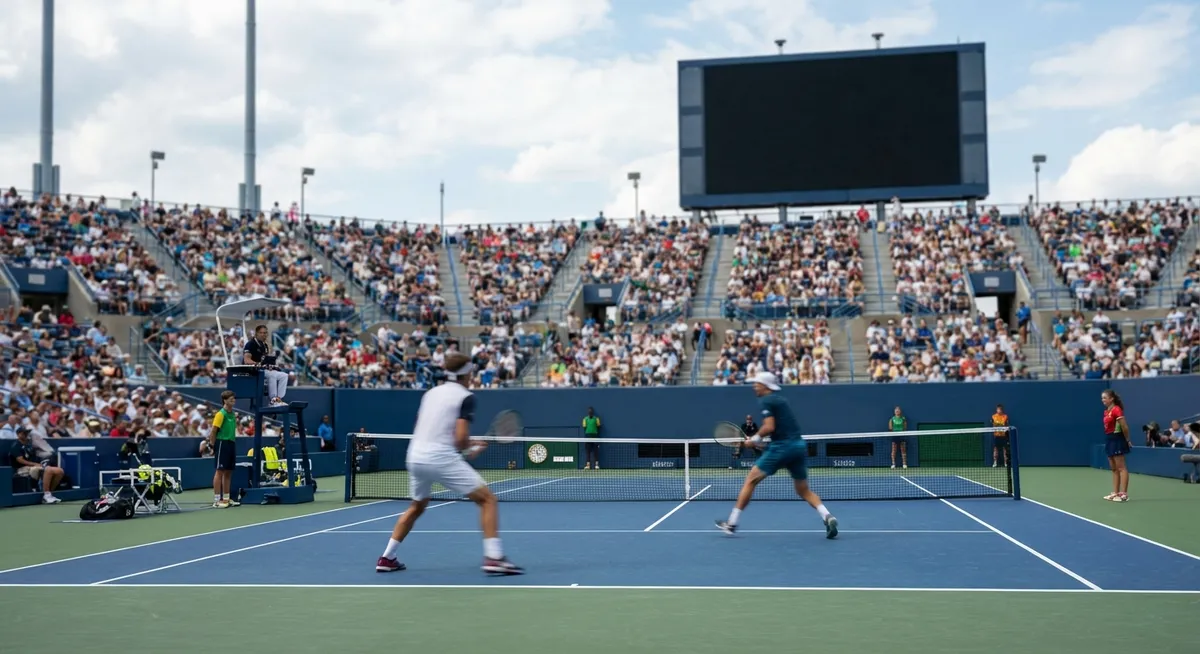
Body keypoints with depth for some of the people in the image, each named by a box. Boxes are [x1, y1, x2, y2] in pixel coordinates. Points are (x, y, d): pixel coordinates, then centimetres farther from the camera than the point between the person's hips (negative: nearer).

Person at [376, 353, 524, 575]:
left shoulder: (431, 393, 18)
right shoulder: (465, 397, -2)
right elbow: (460, 437, -13)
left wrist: (465, 444, 25)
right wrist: (470, 449, 10)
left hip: (415, 456, 7)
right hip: (442, 458, -7)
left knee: (417, 507, 30)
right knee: (487, 499, 1)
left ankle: (387, 559, 30)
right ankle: (493, 558, -11)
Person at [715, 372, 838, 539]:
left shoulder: (765, 401, -5)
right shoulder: (781, 399, 21)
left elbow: (769, 427, -17)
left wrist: (755, 439, -2)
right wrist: (759, 438, 18)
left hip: (782, 446, -8)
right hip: (799, 445, 8)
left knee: (750, 480, 3)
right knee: (804, 490, 15)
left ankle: (732, 522, 4)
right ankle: (828, 517, -8)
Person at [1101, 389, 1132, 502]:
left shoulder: (1117, 410, -16)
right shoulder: (1106, 411, 12)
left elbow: (1125, 427, -18)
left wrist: (1127, 440, -7)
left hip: (1117, 440, -10)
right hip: (1109, 440, 10)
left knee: (1121, 468, -7)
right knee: (1114, 469, 12)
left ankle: (1124, 494, -6)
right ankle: (1115, 493, 17)